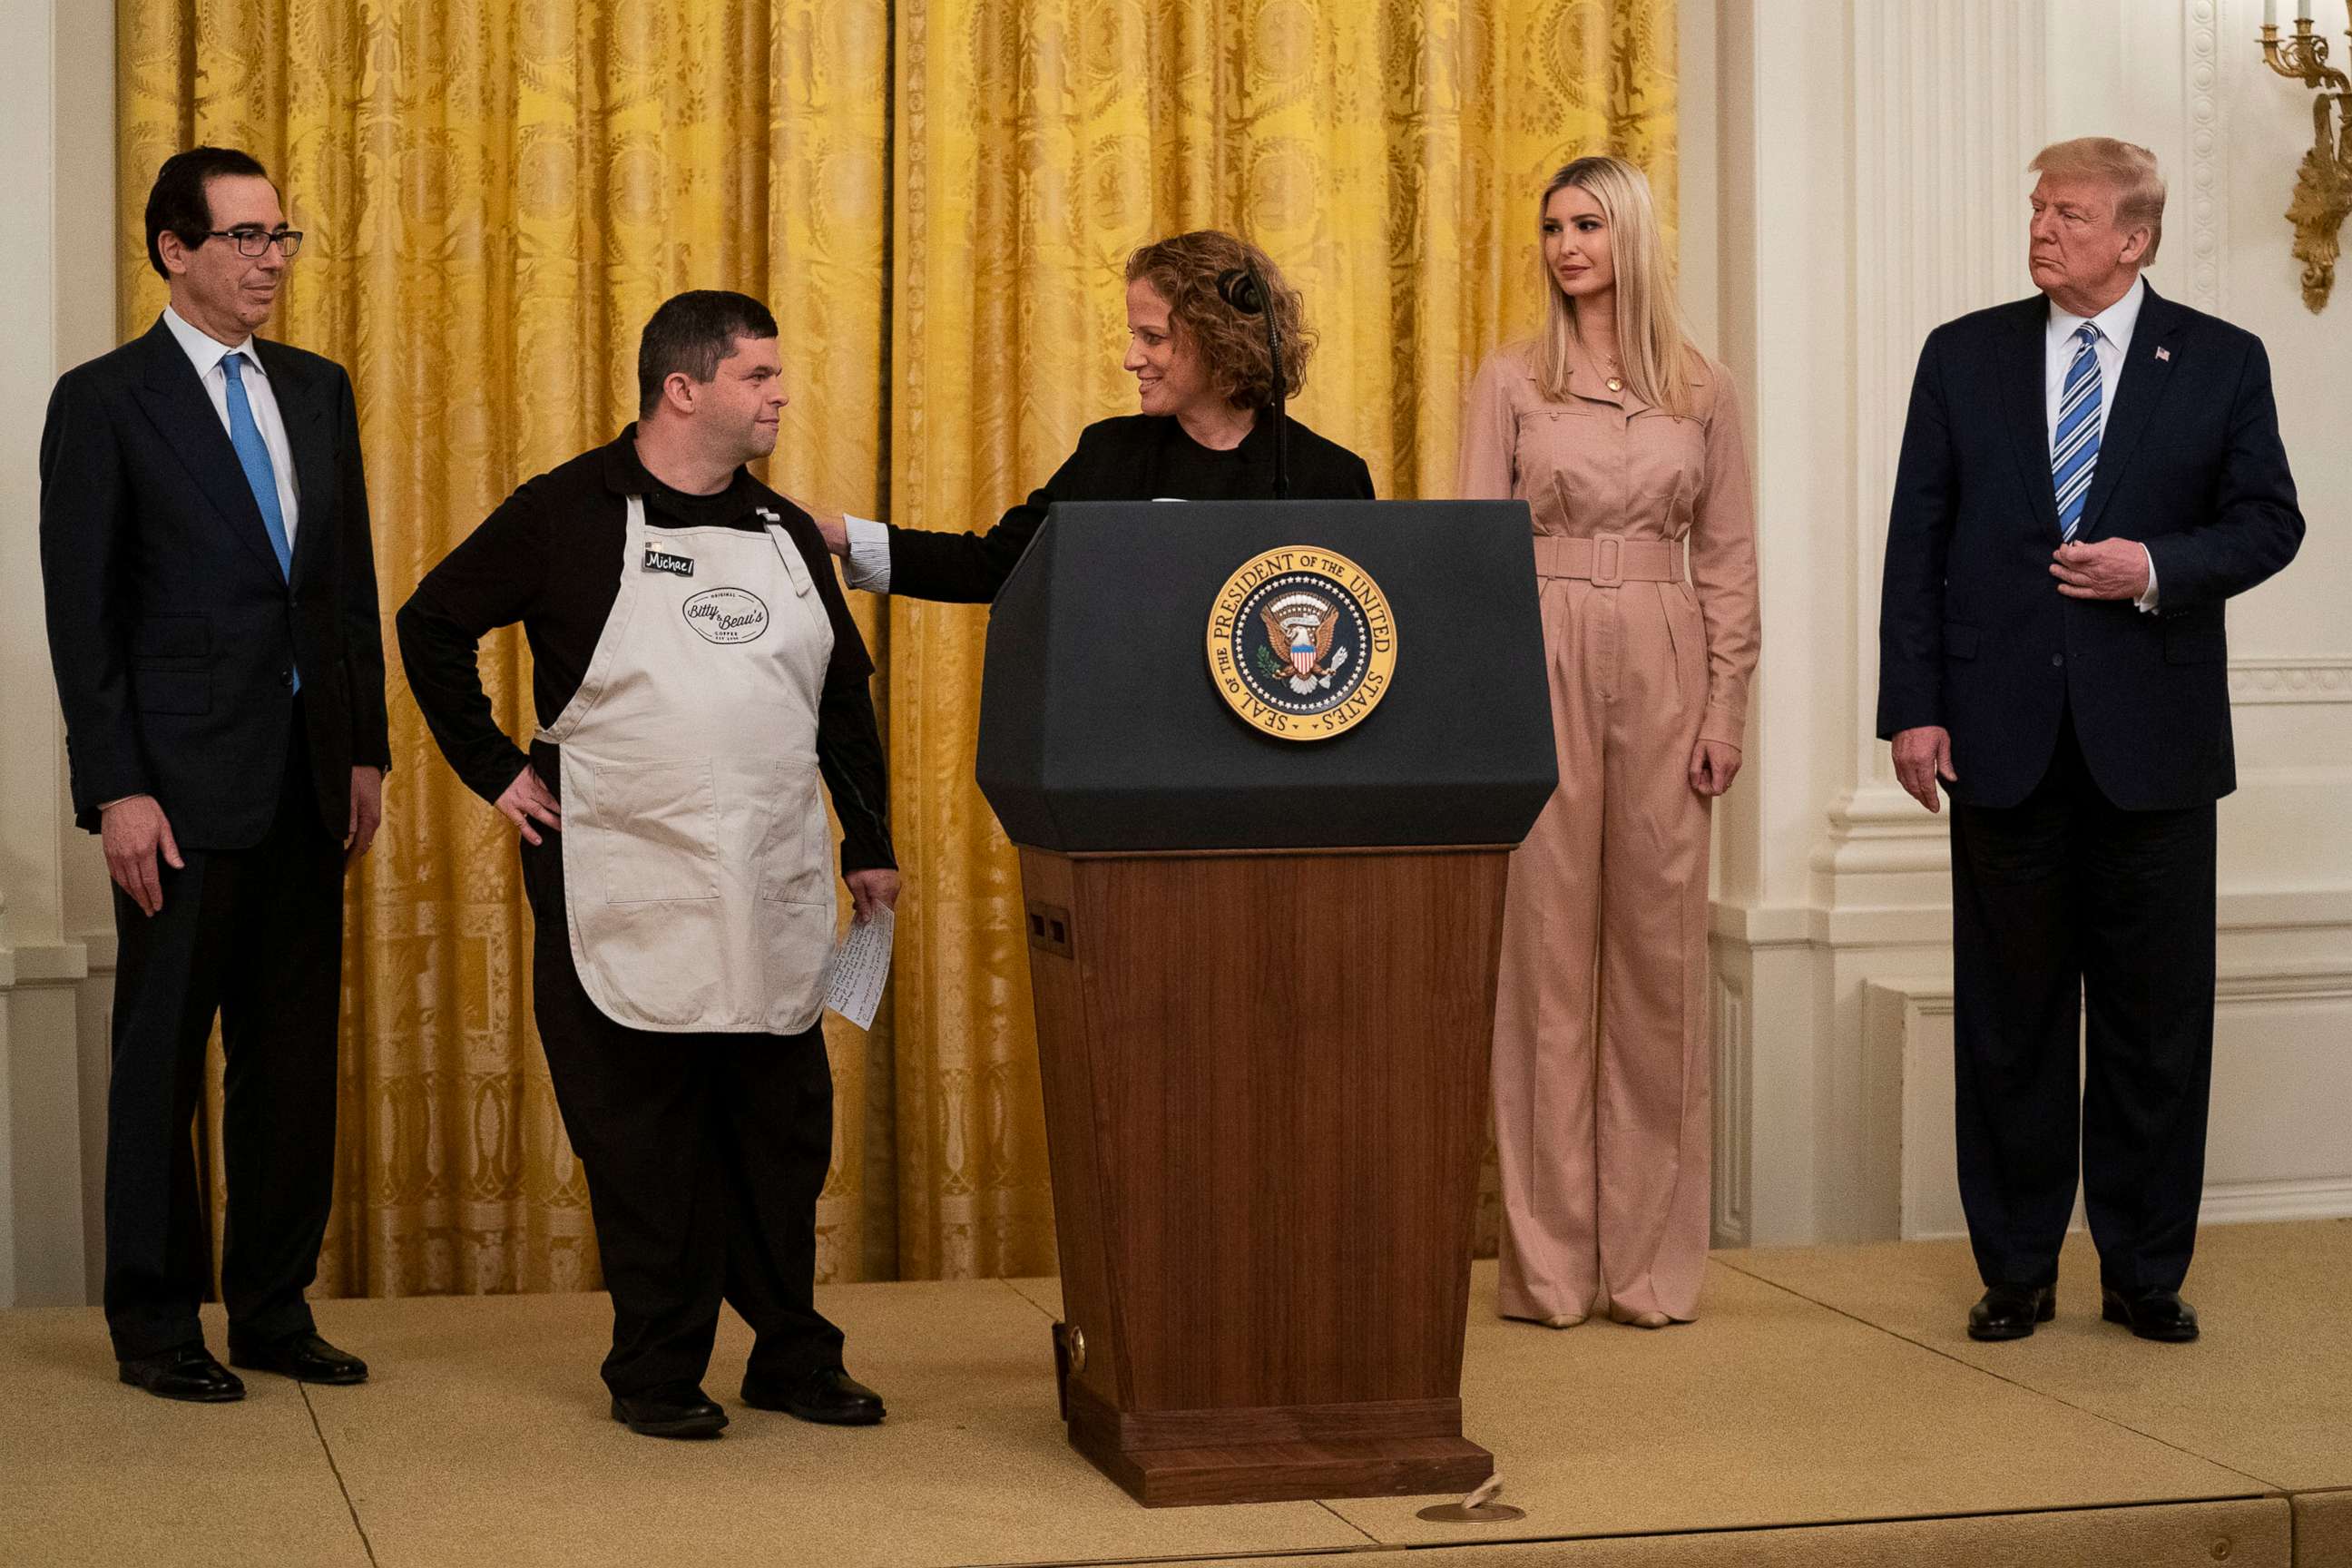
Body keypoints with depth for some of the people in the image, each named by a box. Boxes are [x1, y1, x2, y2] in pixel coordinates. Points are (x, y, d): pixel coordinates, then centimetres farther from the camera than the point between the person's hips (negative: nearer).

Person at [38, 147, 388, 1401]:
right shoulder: (104, 400, -4)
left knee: (293, 1053, 9)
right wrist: (117, 790, -13)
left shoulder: (318, 391, 13)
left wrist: (367, 749, 9)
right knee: (161, 1056, 3)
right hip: (184, 781, -5)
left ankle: (274, 1308, 19)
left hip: (308, 780, 6)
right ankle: (156, 1323, 13)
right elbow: (81, 612, -8)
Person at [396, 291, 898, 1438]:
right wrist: (495, 771, 1)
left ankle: (793, 1357, 20)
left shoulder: (786, 534, 12)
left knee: (783, 1131, 8)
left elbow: (843, 697, 19)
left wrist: (869, 843, 16)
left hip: (772, 898, 5)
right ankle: (657, 1373, 14)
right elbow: (432, 624, 4)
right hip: (628, 892, -4)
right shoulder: (569, 515, -4)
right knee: (643, 1140, 3)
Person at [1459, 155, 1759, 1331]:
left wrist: (1726, 707, 1)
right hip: (1544, 664, -2)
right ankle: (1547, 1262, 5)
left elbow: (1727, 559, 10)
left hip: (1663, 671, 2)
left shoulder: (1702, 393, 9)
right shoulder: (1510, 383, 4)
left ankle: (1652, 1257, 10)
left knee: (1660, 949, 2)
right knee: (1546, 947, -2)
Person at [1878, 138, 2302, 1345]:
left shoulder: (2221, 364, 4)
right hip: (2003, 736, 1)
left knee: (2156, 1016, 5)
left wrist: (2158, 567, -14)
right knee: (2008, 1015, 6)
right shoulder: (1963, 356, 6)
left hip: (2152, 742, -1)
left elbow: (2268, 520, 4)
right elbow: (1916, 541, 4)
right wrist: (1913, 706, -3)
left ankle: (2145, 1272, 16)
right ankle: (2016, 1269, 17)